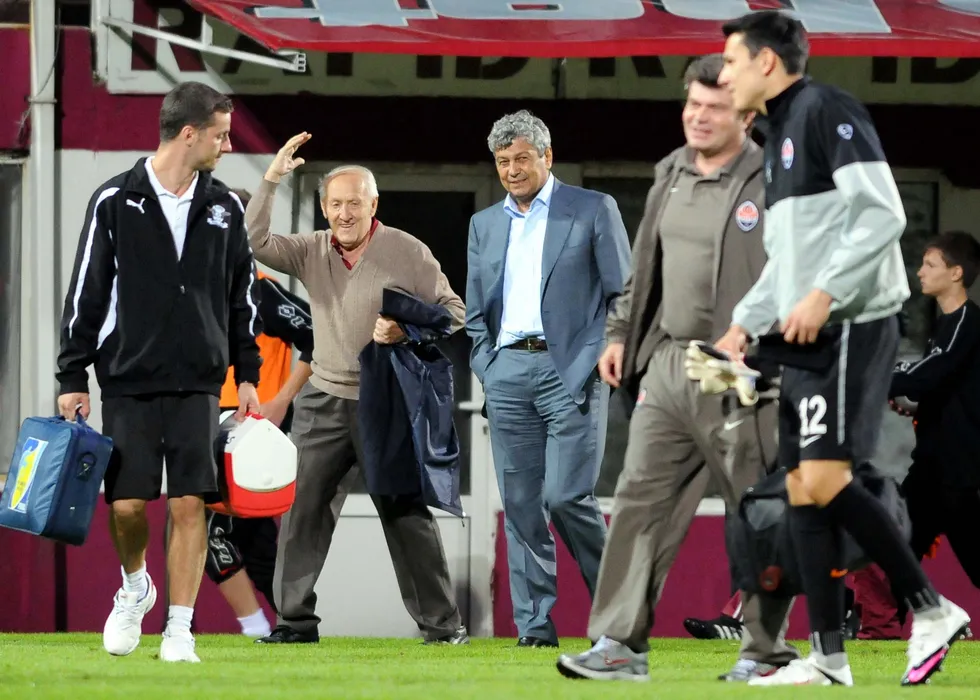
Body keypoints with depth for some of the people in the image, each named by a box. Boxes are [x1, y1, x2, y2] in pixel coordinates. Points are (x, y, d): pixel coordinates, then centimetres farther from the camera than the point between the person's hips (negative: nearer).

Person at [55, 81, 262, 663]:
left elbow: (243, 297, 15)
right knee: (127, 504, -3)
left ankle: (180, 629, 0)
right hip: (128, 380, -2)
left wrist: (247, 377, 11)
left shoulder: (225, 209, 8)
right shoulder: (115, 202, -1)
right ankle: (134, 588, 26)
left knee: (190, 504, -6)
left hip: (199, 384, 2)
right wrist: (73, 379, 0)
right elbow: (85, 294, 1)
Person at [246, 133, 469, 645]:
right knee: (302, 508, 0)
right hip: (324, 401, 4)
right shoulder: (312, 251, 6)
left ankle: (441, 623, 2)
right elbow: (254, 242, -5)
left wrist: (408, 331, -20)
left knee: (406, 515, -3)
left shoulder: (407, 252, -4)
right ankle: (295, 619, 7)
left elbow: (453, 312, -2)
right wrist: (271, 179, -12)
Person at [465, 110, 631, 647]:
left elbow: (623, 295, 2)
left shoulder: (593, 210, 4)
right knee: (520, 504, 0)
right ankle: (534, 627, 1)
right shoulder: (485, 224, 18)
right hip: (507, 373, 5)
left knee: (566, 496, -14)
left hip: (570, 371, -5)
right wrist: (486, 367, 6)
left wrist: (599, 362, -7)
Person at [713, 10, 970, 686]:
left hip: (851, 325, -10)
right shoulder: (780, 136, 20)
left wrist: (824, 295, -22)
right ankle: (828, 658, 5)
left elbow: (883, 214, -18)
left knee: (824, 480, -17)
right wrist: (744, 325, 17)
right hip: (808, 335, 10)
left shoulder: (826, 110, -9)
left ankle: (932, 609, -8)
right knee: (803, 491, 4)